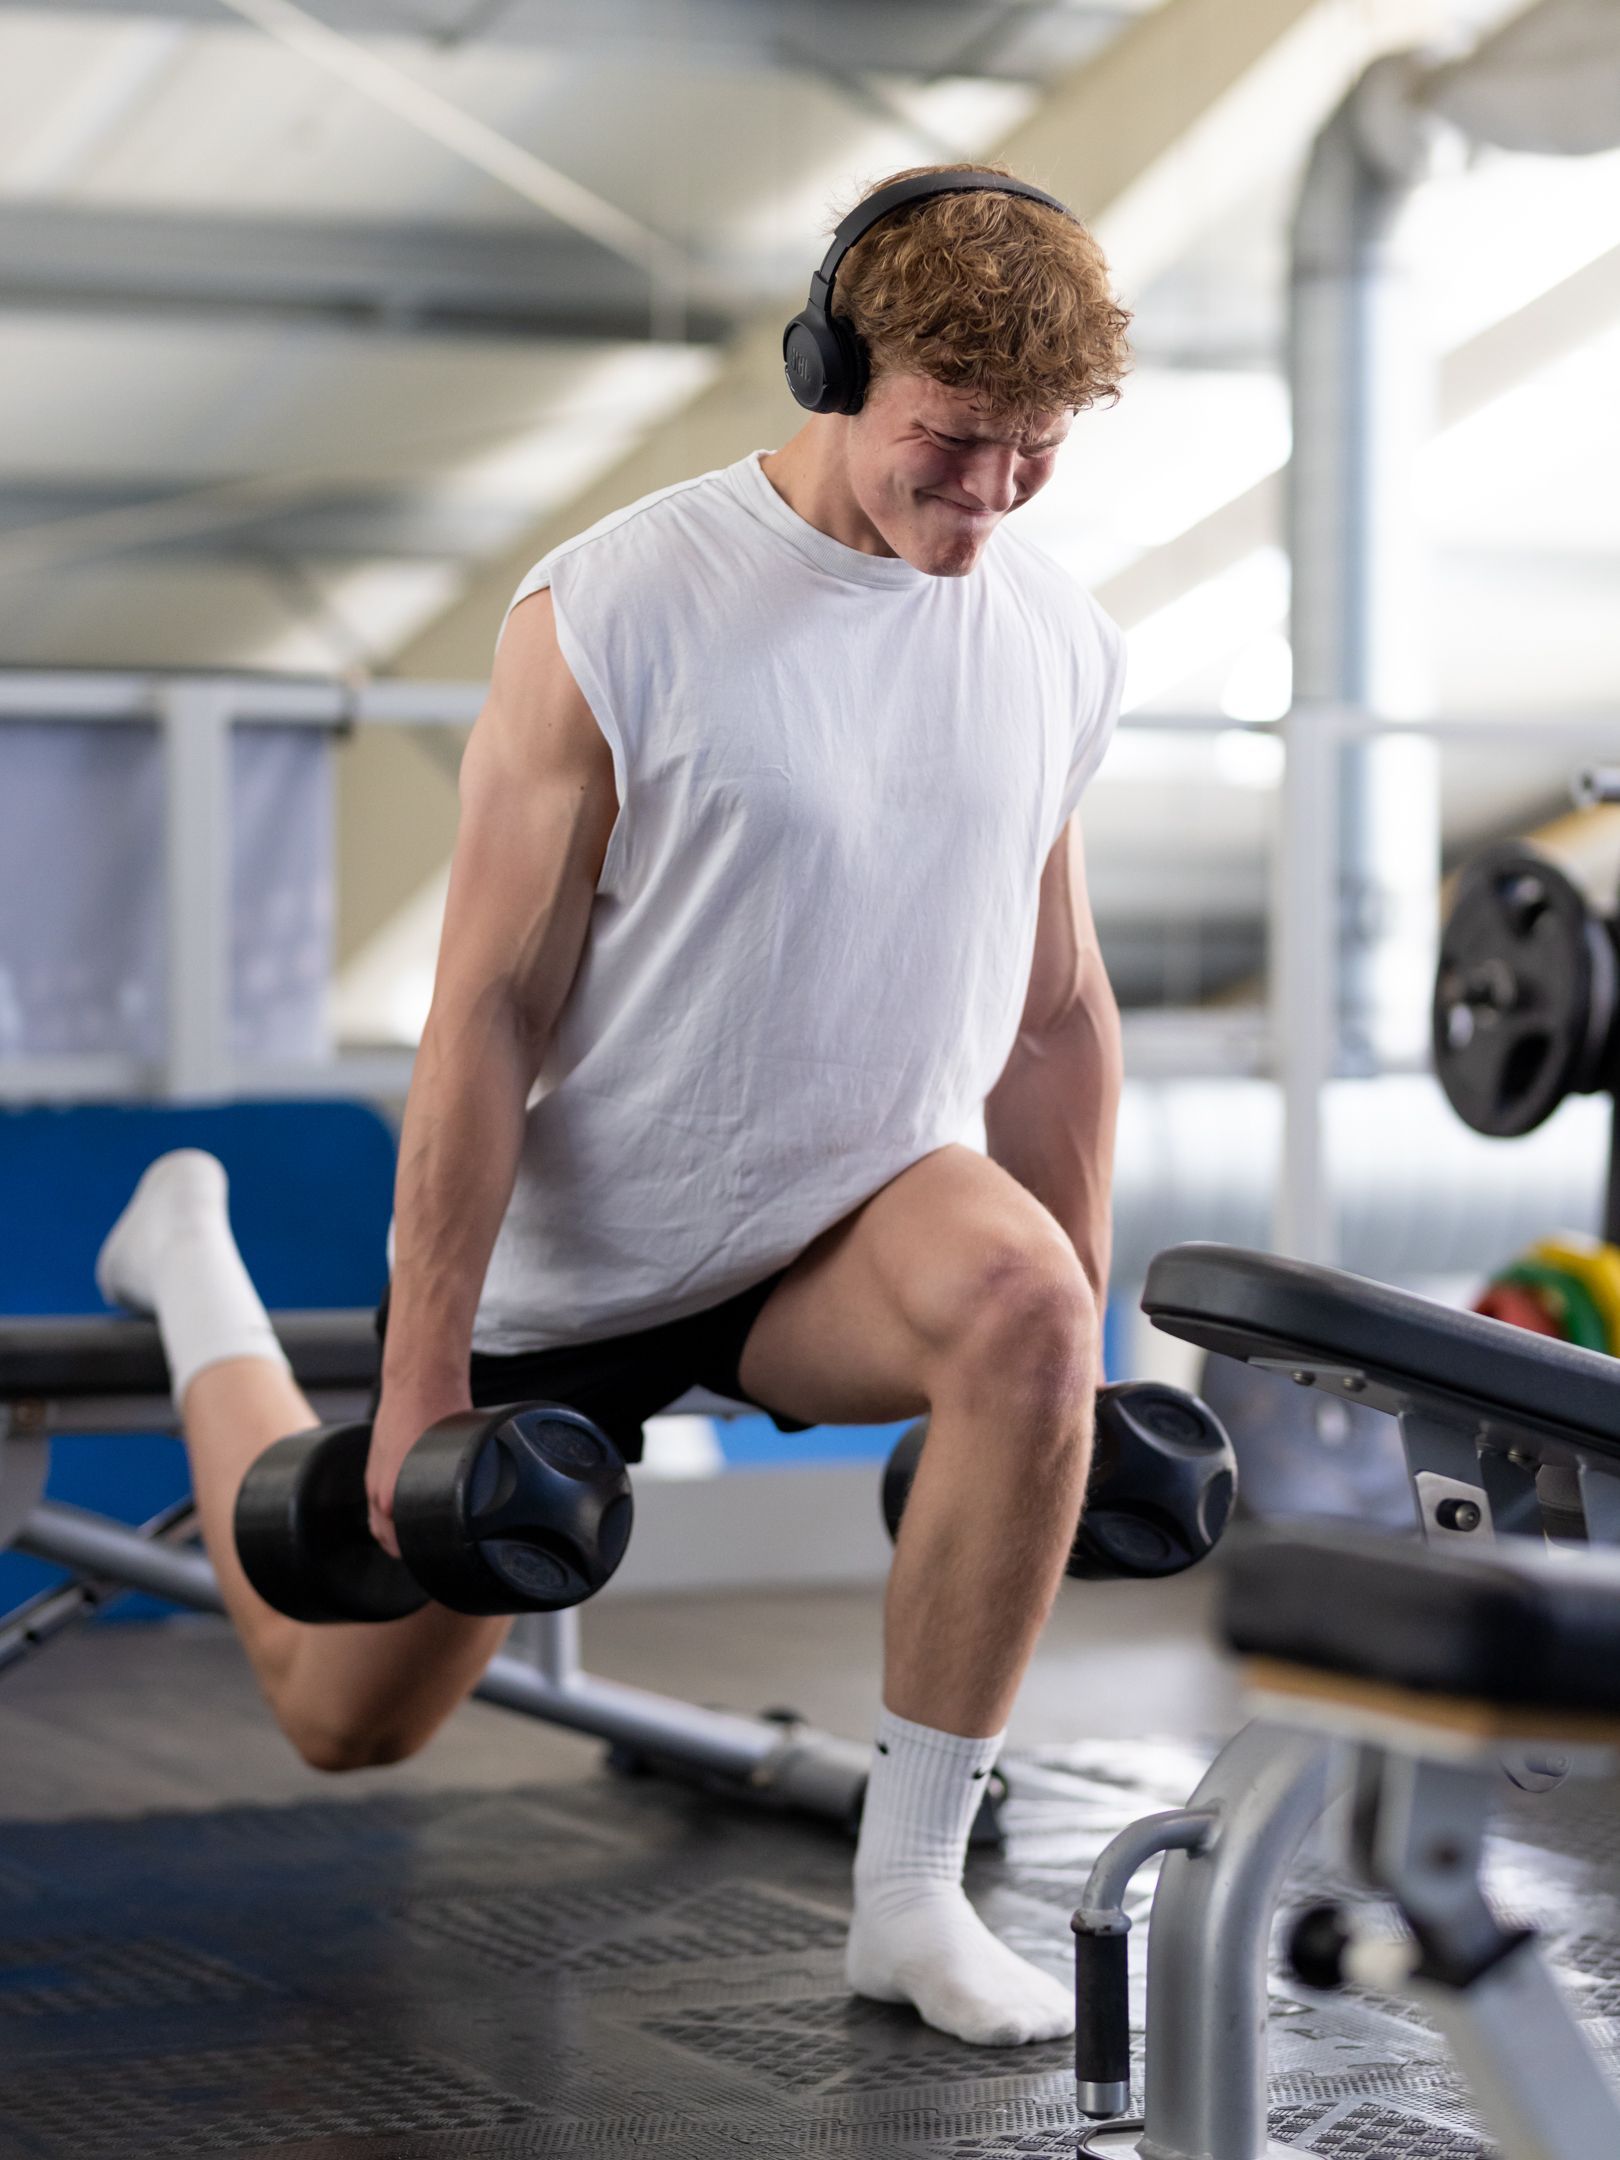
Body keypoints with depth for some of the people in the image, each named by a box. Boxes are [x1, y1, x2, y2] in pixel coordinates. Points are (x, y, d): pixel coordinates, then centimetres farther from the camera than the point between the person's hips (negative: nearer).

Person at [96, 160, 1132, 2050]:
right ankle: (195, 1268, 40)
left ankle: (910, 1894, -20)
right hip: (568, 1257, -3)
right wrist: (418, 1389, -19)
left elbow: (1055, 1010, 7)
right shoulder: (615, 617, -20)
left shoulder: (1060, 649, -4)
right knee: (345, 1715, 12)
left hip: (846, 1220, 3)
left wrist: (1073, 1361, 9)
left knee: (1024, 1306, -33)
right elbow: (489, 1010, -19)